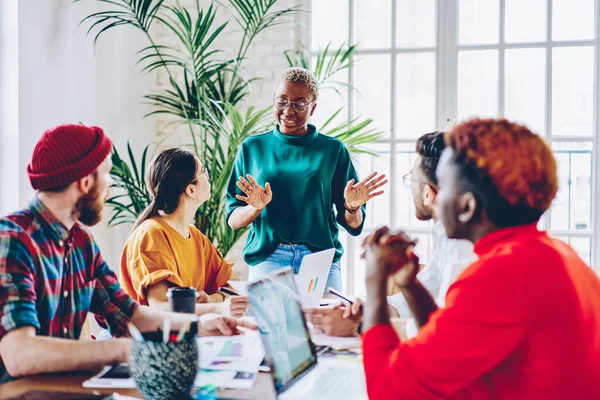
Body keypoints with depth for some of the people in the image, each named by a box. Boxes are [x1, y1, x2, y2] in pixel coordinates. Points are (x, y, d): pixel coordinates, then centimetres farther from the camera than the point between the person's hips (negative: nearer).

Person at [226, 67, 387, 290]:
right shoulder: (252, 148, 8)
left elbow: (353, 225, 8)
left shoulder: (333, 150, 7)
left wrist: (352, 207, -13)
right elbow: (233, 220, 5)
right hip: (267, 258, 0)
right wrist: (256, 207, -15)